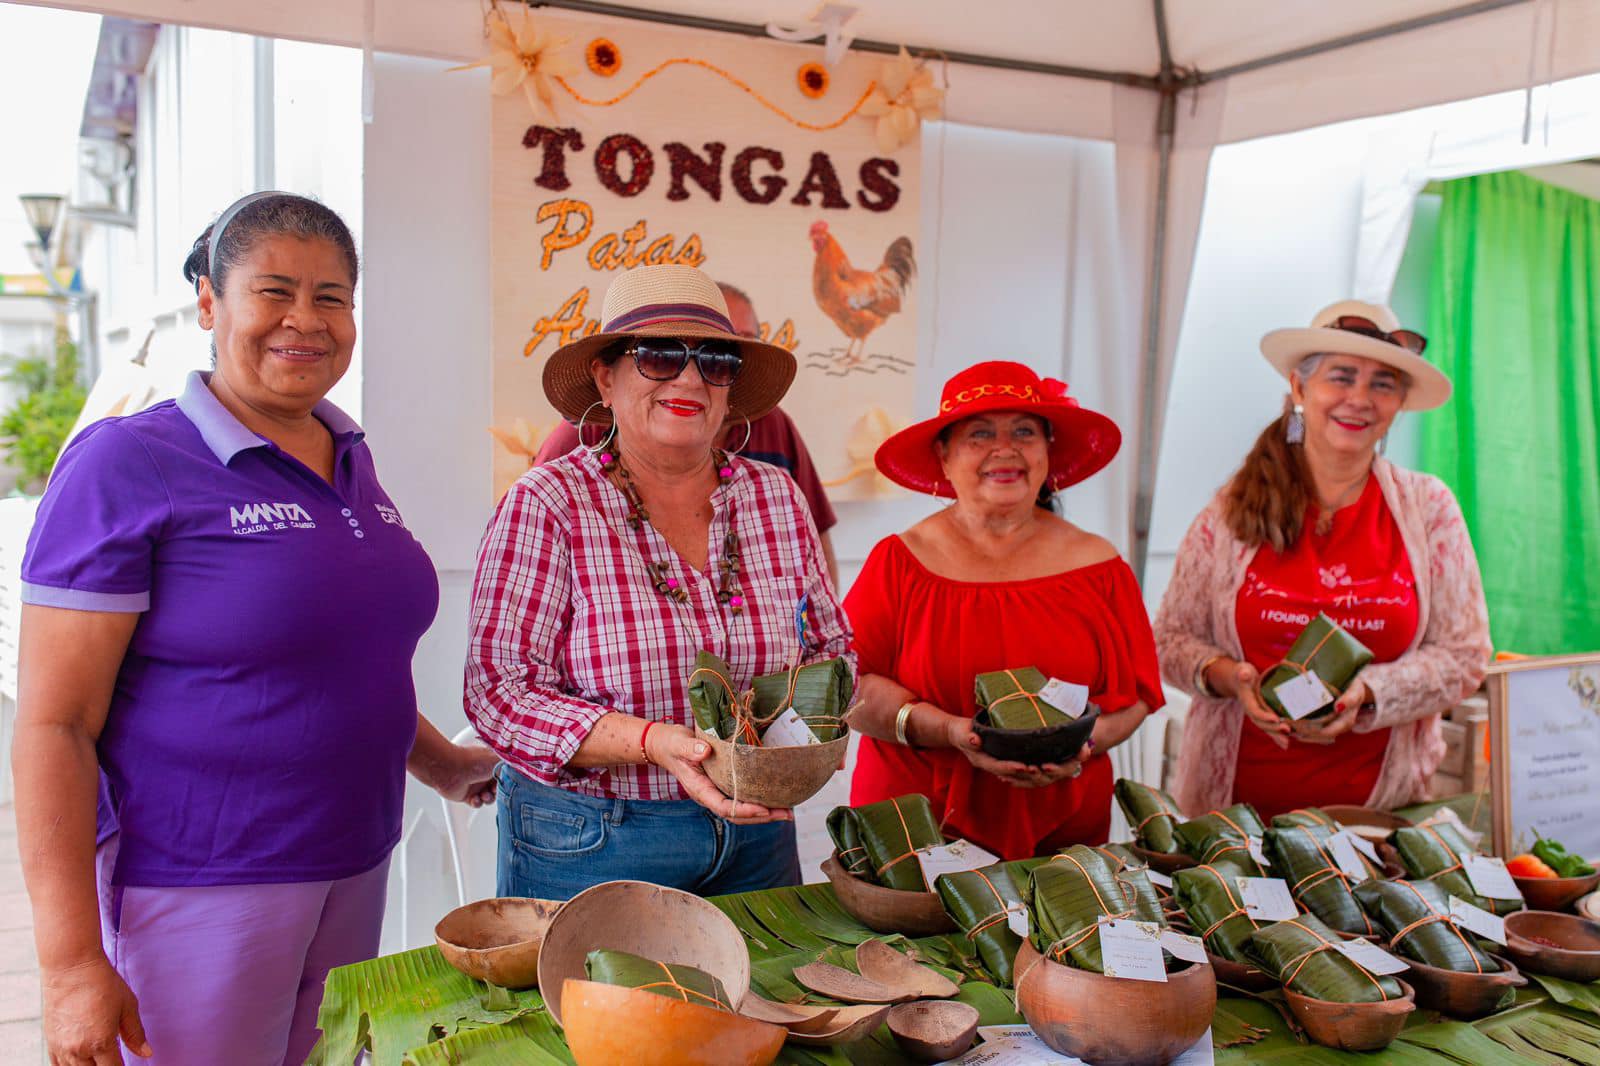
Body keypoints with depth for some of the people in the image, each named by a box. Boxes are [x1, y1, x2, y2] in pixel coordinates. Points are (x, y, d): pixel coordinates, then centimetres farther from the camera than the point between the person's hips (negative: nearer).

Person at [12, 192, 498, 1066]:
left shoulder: (349, 460, 8)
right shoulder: (124, 466, -12)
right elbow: (53, 725, -15)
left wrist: (441, 766, 26)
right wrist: (71, 964, -18)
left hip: (352, 871, 7)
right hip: (196, 888, -6)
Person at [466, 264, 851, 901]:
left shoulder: (778, 499, 1)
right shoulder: (546, 506, -12)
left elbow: (831, 648, 9)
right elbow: (499, 688, -17)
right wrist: (653, 743, -30)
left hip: (755, 838, 4)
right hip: (587, 847, -4)